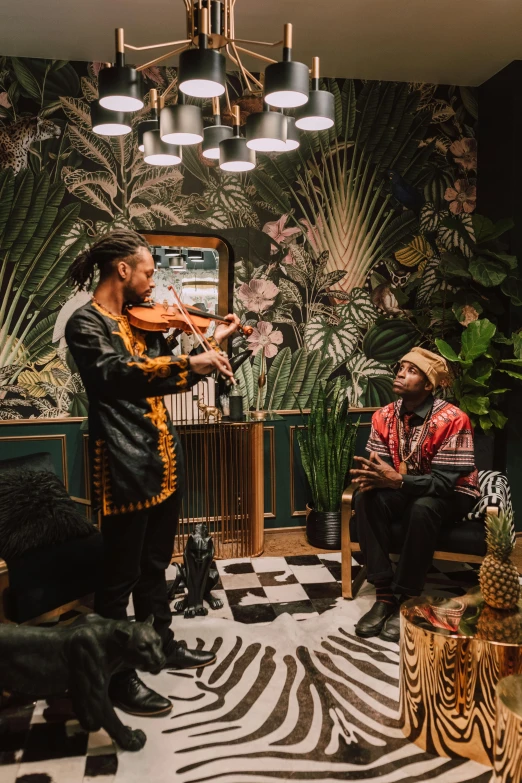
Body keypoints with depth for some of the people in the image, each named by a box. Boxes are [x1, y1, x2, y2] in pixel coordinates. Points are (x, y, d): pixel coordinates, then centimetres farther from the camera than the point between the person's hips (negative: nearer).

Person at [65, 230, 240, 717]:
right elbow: (116, 374, -28)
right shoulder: (86, 323, -10)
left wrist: (213, 343, 10)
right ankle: (118, 676, 18)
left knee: (154, 564, 21)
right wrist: (190, 361, -35)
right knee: (121, 574, 3)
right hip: (125, 464, -8)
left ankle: (162, 644, 38)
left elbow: (172, 378, 19)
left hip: (163, 458, 8)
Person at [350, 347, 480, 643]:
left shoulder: (452, 419, -25)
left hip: (452, 495, -5)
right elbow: (379, 463, -7)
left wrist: (397, 480, -40)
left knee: (423, 507, -37)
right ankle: (385, 594, -20)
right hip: (405, 490, 5)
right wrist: (372, 475, -32)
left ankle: (406, 599, -21)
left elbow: (444, 481, -28)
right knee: (367, 498, -24)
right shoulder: (385, 416, -7)